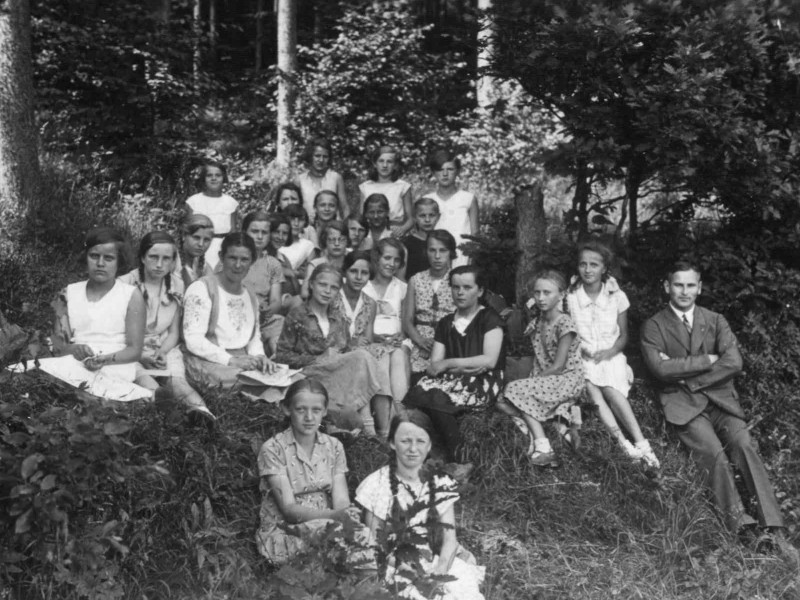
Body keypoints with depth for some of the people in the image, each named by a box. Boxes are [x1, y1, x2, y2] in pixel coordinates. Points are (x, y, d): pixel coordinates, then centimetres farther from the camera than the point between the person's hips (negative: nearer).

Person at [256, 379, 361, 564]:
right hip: (282, 533, -3)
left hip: (327, 524, 4)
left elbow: (341, 500, -2)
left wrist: (347, 515, -28)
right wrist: (335, 516, -31)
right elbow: (289, 509, -14)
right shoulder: (273, 449, -7)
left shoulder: (334, 447, 8)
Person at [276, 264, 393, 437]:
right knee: (363, 357, -30)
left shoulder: (338, 317, 20)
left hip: (340, 373, 5)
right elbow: (282, 354, -1)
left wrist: (337, 357, -5)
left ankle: (385, 431, -34)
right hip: (311, 373, -5)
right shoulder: (297, 316, 4)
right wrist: (317, 360, -12)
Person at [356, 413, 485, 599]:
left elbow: (450, 539, 1)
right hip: (396, 568, -3)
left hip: (436, 564, 3)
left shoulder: (441, 485, 7)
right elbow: (372, 543, -1)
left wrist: (438, 574, -18)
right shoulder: (377, 484, -1)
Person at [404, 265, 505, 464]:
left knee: (437, 399, -34)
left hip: (484, 382, -5)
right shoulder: (445, 324, 20)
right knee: (421, 391, -30)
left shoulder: (489, 319, 6)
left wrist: (449, 363, -8)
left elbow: (490, 360, -8)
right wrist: (467, 365, -10)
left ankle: (455, 460, -28)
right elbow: (434, 366, 10)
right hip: (452, 380, 5)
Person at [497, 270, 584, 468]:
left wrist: (534, 380, -12)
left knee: (516, 391, -25)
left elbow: (558, 366, -15)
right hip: (544, 382, 8)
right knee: (504, 402, -11)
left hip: (566, 379, -8)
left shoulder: (564, 323, -12)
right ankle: (560, 426, -18)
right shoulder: (536, 324, 10)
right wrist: (532, 380, -4)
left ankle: (543, 448, -26)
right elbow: (537, 362, 12)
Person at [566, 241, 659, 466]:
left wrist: (611, 351, -10)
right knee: (592, 390, -30)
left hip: (611, 356, 0)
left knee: (610, 388, -32)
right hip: (582, 358, 0)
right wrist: (578, 348, -12)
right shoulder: (570, 297, 0)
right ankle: (625, 444, -39)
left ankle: (640, 443, -37)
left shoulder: (616, 297, 2)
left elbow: (623, 335, 9)